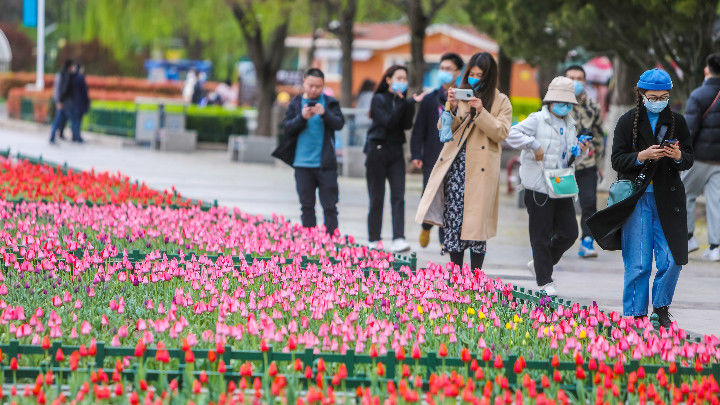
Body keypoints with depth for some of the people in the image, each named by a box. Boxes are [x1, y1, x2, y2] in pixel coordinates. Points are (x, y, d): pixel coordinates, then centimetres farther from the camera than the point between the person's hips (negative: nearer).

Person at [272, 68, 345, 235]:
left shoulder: (330, 103, 4)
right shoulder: (296, 104, 7)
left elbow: (339, 124, -7)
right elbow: (287, 127, -1)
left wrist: (324, 114, -24)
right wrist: (302, 117, -18)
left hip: (325, 163, -2)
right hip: (303, 163, 2)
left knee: (329, 207, -2)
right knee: (307, 207, 7)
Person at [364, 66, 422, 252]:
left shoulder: (403, 100, 10)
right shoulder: (379, 99, -3)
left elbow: (407, 125, -2)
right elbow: (388, 122, -15)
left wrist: (410, 104, -14)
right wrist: (402, 104, -20)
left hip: (396, 152, 4)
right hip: (377, 151, -4)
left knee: (398, 197, -9)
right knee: (377, 199, 0)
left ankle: (398, 240, -17)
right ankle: (373, 241, 8)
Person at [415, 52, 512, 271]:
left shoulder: (501, 101, 7)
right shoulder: (460, 96, 14)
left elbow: (501, 133, -5)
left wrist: (481, 112, -15)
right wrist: (451, 108, -7)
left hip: (482, 168, -2)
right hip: (456, 163, 2)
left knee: (477, 219, -5)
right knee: (453, 214, -4)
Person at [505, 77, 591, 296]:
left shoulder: (570, 125, 15)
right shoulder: (537, 120, -6)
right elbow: (513, 135, -15)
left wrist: (578, 151, 4)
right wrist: (534, 145, -21)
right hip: (539, 187, -7)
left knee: (569, 233, 5)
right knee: (541, 235, 0)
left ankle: (539, 264, 25)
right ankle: (545, 281, 8)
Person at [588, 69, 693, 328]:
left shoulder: (677, 121, 8)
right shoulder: (628, 122, 2)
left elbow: (689, 160, 11)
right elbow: (617, 161, -2)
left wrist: (678, 156, -12)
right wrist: (642, 156, -18)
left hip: (668, 197, 2)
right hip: (636, 198, -2)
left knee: (672, 260, -5)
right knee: (637, 264, -3)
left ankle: (661, 306, 18)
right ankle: (635, 315, 8)